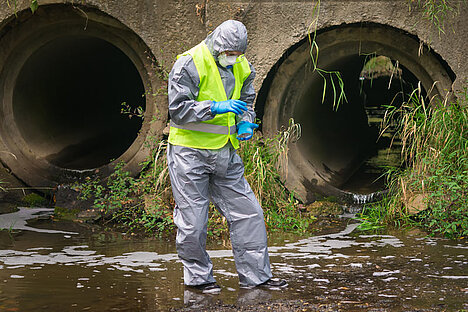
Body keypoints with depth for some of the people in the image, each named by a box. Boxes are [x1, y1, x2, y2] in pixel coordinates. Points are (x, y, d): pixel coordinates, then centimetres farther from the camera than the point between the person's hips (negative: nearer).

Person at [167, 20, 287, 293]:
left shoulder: (242, 68, 7)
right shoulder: (190, 64, -14)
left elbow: (247, 103, 21)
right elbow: (178, 109, -17)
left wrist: (245, 123, -1)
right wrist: (217, 107, -26)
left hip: (225, 152, 6)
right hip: (190, 150, -6)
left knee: (247, 211, 4)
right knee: (192, 221, -2)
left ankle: (255, 274, 13)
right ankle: (198, 277, 15)